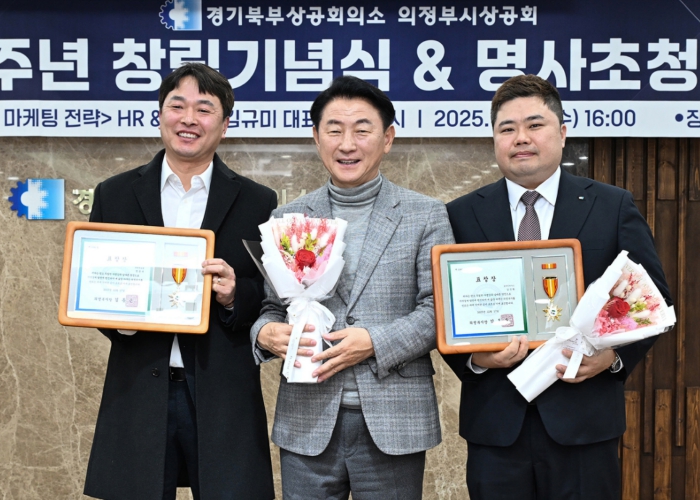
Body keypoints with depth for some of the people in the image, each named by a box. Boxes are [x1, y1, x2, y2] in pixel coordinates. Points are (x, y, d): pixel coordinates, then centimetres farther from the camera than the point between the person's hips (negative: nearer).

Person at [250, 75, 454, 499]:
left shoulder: (426, 215, 3)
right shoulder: (287, 220, 10)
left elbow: (440, 308, -3)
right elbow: (269, 305, 12)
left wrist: (376, 343, -15)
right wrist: (266, 333, -10)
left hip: (393, 421, -2)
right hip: (306, 421, 2)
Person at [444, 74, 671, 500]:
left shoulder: (615, 207, 4)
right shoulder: (461, 215, 5)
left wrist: (616, 355, -12)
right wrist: (473, 358, -13)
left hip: (584, 418, 0)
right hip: (496, 421, 1)